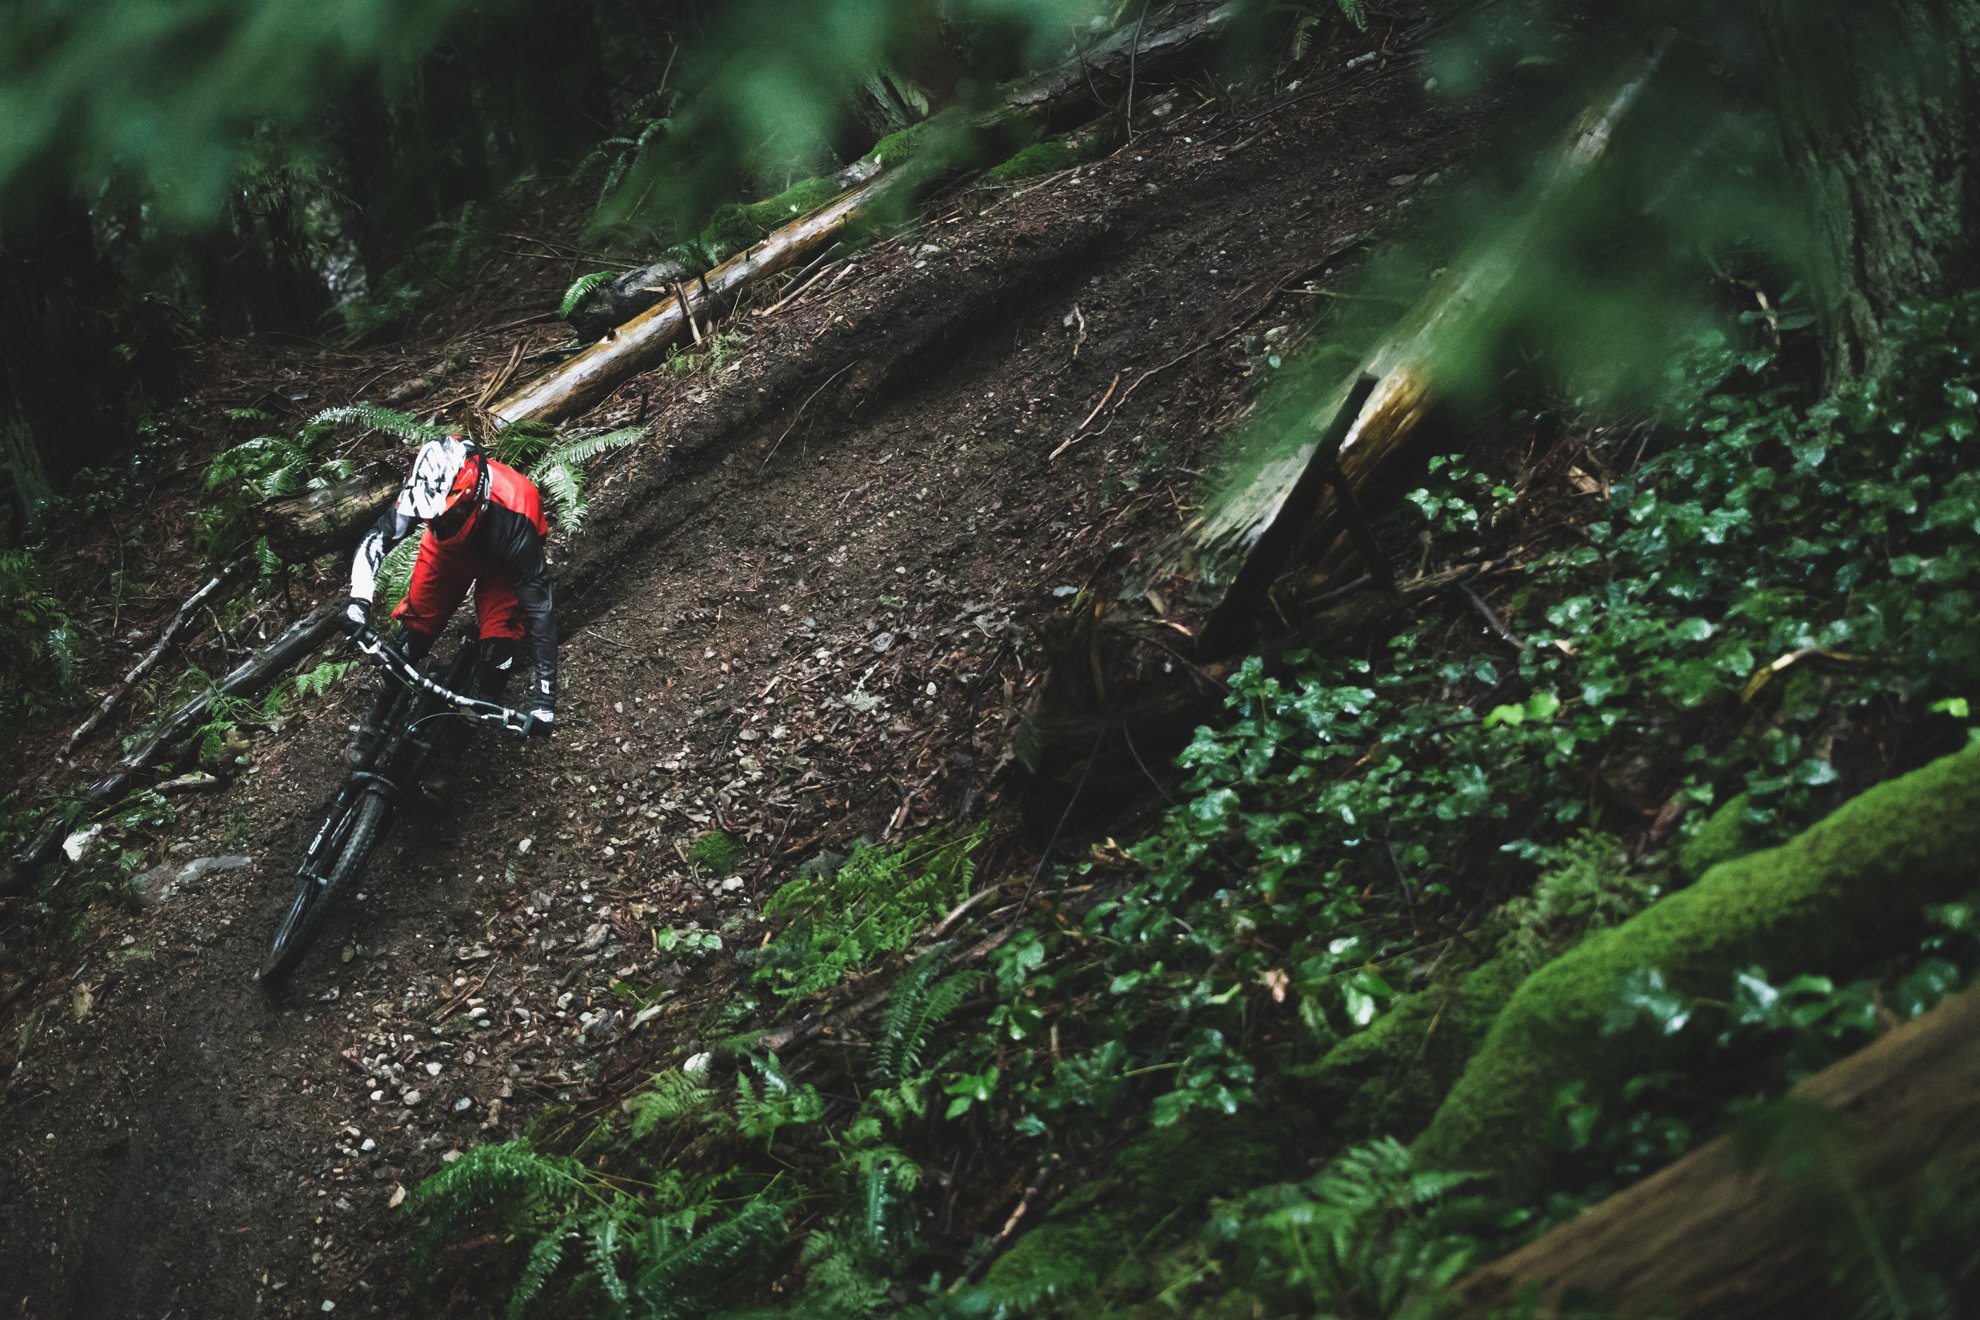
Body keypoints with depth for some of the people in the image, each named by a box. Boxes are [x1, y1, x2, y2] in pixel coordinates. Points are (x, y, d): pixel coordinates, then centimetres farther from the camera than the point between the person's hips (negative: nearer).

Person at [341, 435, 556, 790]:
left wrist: (543, 697, -48)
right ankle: (377, 720, 14)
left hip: (502, 566, -3)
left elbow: (538, 606, -44)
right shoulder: (426, 490, -37)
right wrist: (358, 600, -43)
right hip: (449, 553, 3)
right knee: (413, 632, -7)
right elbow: (377, 539, -25)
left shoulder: (513, 517, -44)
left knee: (499, 646, -19)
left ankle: (451, 745, -4)